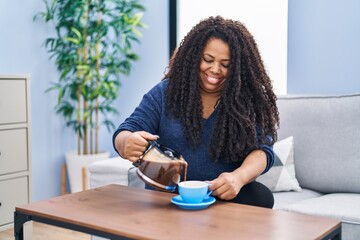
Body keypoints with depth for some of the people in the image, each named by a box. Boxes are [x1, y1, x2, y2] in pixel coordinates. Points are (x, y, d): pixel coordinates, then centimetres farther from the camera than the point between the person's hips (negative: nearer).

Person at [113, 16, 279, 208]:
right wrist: (127, 143, -29)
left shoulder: (249, 100, -1)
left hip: (226, 196, -1)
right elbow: (125, 133, -2)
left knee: (260, 196, -29)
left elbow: (261, 150, -8)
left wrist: (239, 177, -31)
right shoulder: (165, 93, 2)